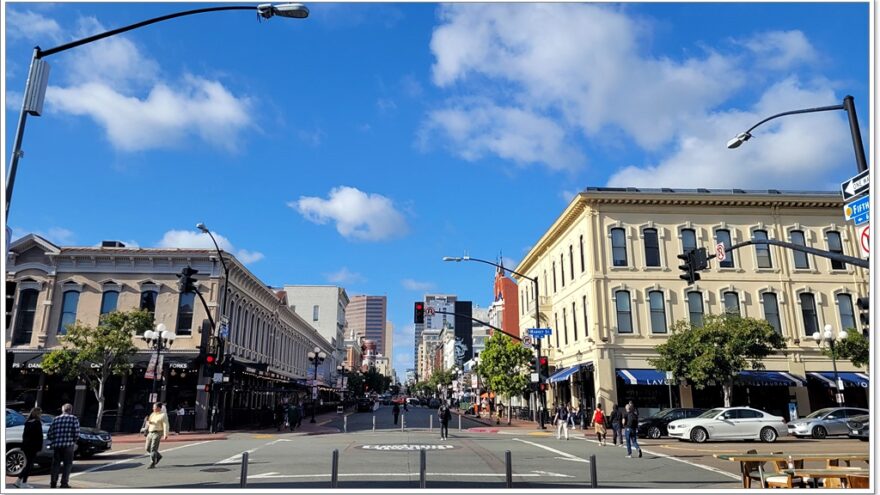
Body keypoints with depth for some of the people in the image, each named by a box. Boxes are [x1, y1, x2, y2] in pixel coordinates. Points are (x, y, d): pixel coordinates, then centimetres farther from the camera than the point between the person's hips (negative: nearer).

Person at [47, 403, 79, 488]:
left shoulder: (56, 419, 11)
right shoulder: (74, 419, 1)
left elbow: (49, 434, 6)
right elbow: (76, 433, -8)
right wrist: (74, 441, 10)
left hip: (56, 445, 3)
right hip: (68, 445, -3)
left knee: (56, 464, 18)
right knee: (68, 464, 7)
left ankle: (53, 482, 18)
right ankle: (64, 483, 4)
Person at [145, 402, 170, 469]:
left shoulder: (163, 415, -11)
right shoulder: (152, 414, 12)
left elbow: (165, 425, -16)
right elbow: (148, 424, 15)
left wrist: (165, 435, -24)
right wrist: (148, 421, -9)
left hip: (157, 433, -8)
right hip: (150, 433, 8)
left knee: (153, 449, -11)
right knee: (147, 448, 9)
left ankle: (152, 464, -4)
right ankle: (158, 456, 28)